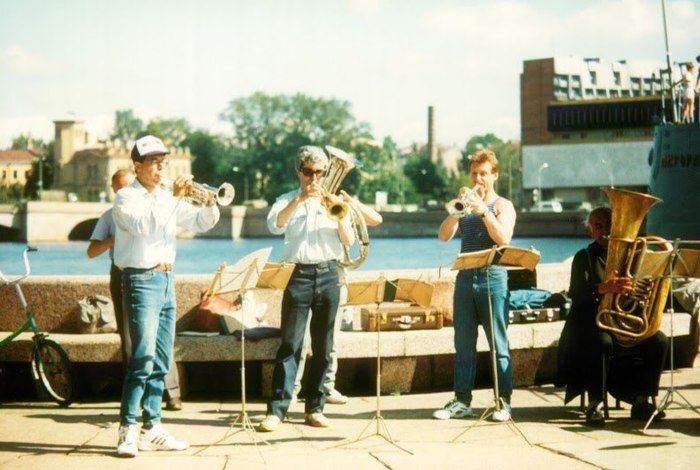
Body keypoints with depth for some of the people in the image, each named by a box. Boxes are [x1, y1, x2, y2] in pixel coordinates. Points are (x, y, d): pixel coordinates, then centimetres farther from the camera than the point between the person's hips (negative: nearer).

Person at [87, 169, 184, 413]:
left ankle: (172, 393, -11)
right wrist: (113, 239, -10)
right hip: (122, 276, 2)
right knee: (128, 336, 2)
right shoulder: (110, 216, 13)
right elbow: (92, 251, 6)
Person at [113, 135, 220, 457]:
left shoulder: (167, 197, 16)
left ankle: (151, 429, 10)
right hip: (142, 279, -7)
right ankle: (128, 429, -16)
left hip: (166, 280, 8)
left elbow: (201, 223, 17)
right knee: (143, 356, -17)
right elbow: (142, 224, -23)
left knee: (161, 361, 6)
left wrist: (209, 204, -2)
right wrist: (173, 197, -24)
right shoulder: (127, 197, -4)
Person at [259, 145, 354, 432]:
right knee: (290, 344, -8)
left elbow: (348, 241, 6)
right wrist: (300, 199, -20)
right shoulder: (288, 201, 9)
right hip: (299, 275, -3)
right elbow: (274, 225, -13)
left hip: (329, 275, 3)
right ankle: (277, 408, -9)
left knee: (323, 346, 5)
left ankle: (315, 408, 11)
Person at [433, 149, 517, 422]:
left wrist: (483, 211, -18)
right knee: (463, 345, 5)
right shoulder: (465, 205, 15)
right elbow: (444, 236, 2)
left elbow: (503, 239, -13)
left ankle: (504, 402, -3)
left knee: (499, 345, -4)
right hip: (465, 278, 5)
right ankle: (462, 401, 8)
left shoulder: (502, 206, 4)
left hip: (492, 279, -4)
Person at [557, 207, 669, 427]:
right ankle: (594, 405, -26)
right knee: (602, 342, -36)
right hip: (591, 324, -4)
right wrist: (602, 288, -37)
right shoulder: (584, 258, 0)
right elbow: (576, 294, -17)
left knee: (658, 341, -20)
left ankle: (641, 402, -9)